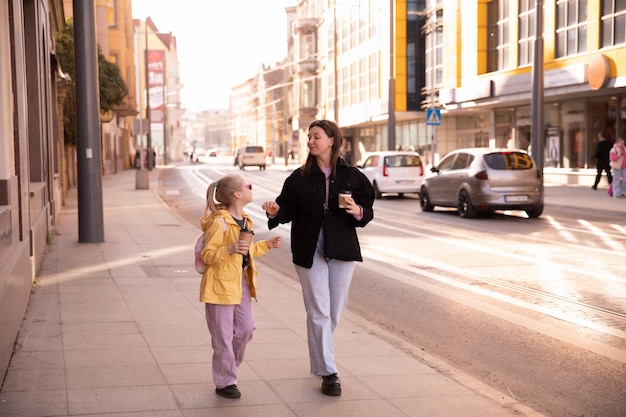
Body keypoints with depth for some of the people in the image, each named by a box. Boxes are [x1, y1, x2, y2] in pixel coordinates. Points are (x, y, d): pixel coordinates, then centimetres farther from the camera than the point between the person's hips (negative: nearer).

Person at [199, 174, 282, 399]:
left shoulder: (244, 220, 9)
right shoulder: (219, 222, -18)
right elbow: (207, 255, -19)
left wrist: (266, 245, 13)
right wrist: (230, 249, -32)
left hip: (241, 282, 8)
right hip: (221, 284, -8)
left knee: (246, 328, 11)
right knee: (223, 336, 1)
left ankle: (227, 369, 31)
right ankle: (225, 383, 14)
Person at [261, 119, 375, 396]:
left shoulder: (352, 176, 1)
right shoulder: (299, 178, 2)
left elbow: (368, 212, 3)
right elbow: (288, 209, -1)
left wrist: (358, 212, -18)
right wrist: (275, 211, -22)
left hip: (342, 249, 1)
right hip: (309, 251, -1)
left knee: (335, 312, 10)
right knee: (319, 312, -3)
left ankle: (319, 358, 34)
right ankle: (327, 373, 4)